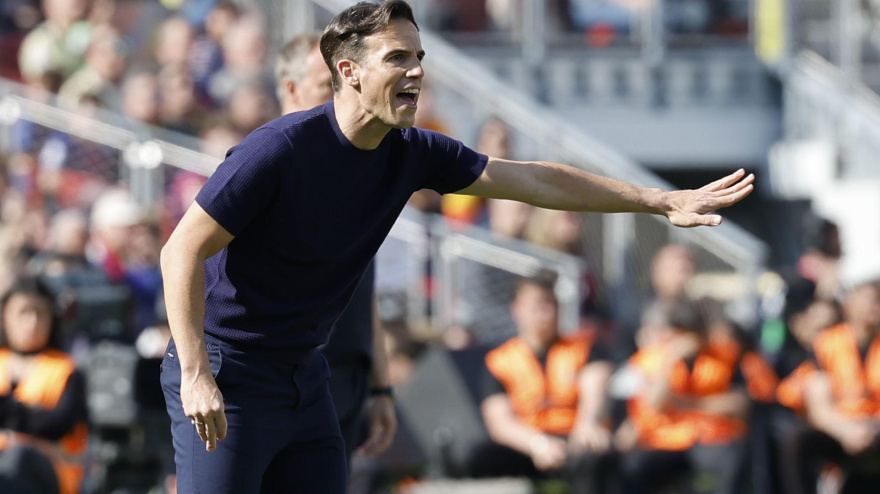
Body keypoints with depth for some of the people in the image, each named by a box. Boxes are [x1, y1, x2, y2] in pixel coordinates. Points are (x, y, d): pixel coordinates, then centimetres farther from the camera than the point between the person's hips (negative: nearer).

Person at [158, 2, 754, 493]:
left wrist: (664, 201, 6)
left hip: (304, 376, 7)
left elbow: (533, 180, 7)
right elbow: (183, 251, -18)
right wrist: (195, 377, -25)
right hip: (226, 372, -7)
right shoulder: (280, 150, -21)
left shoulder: (413, 154, 0)